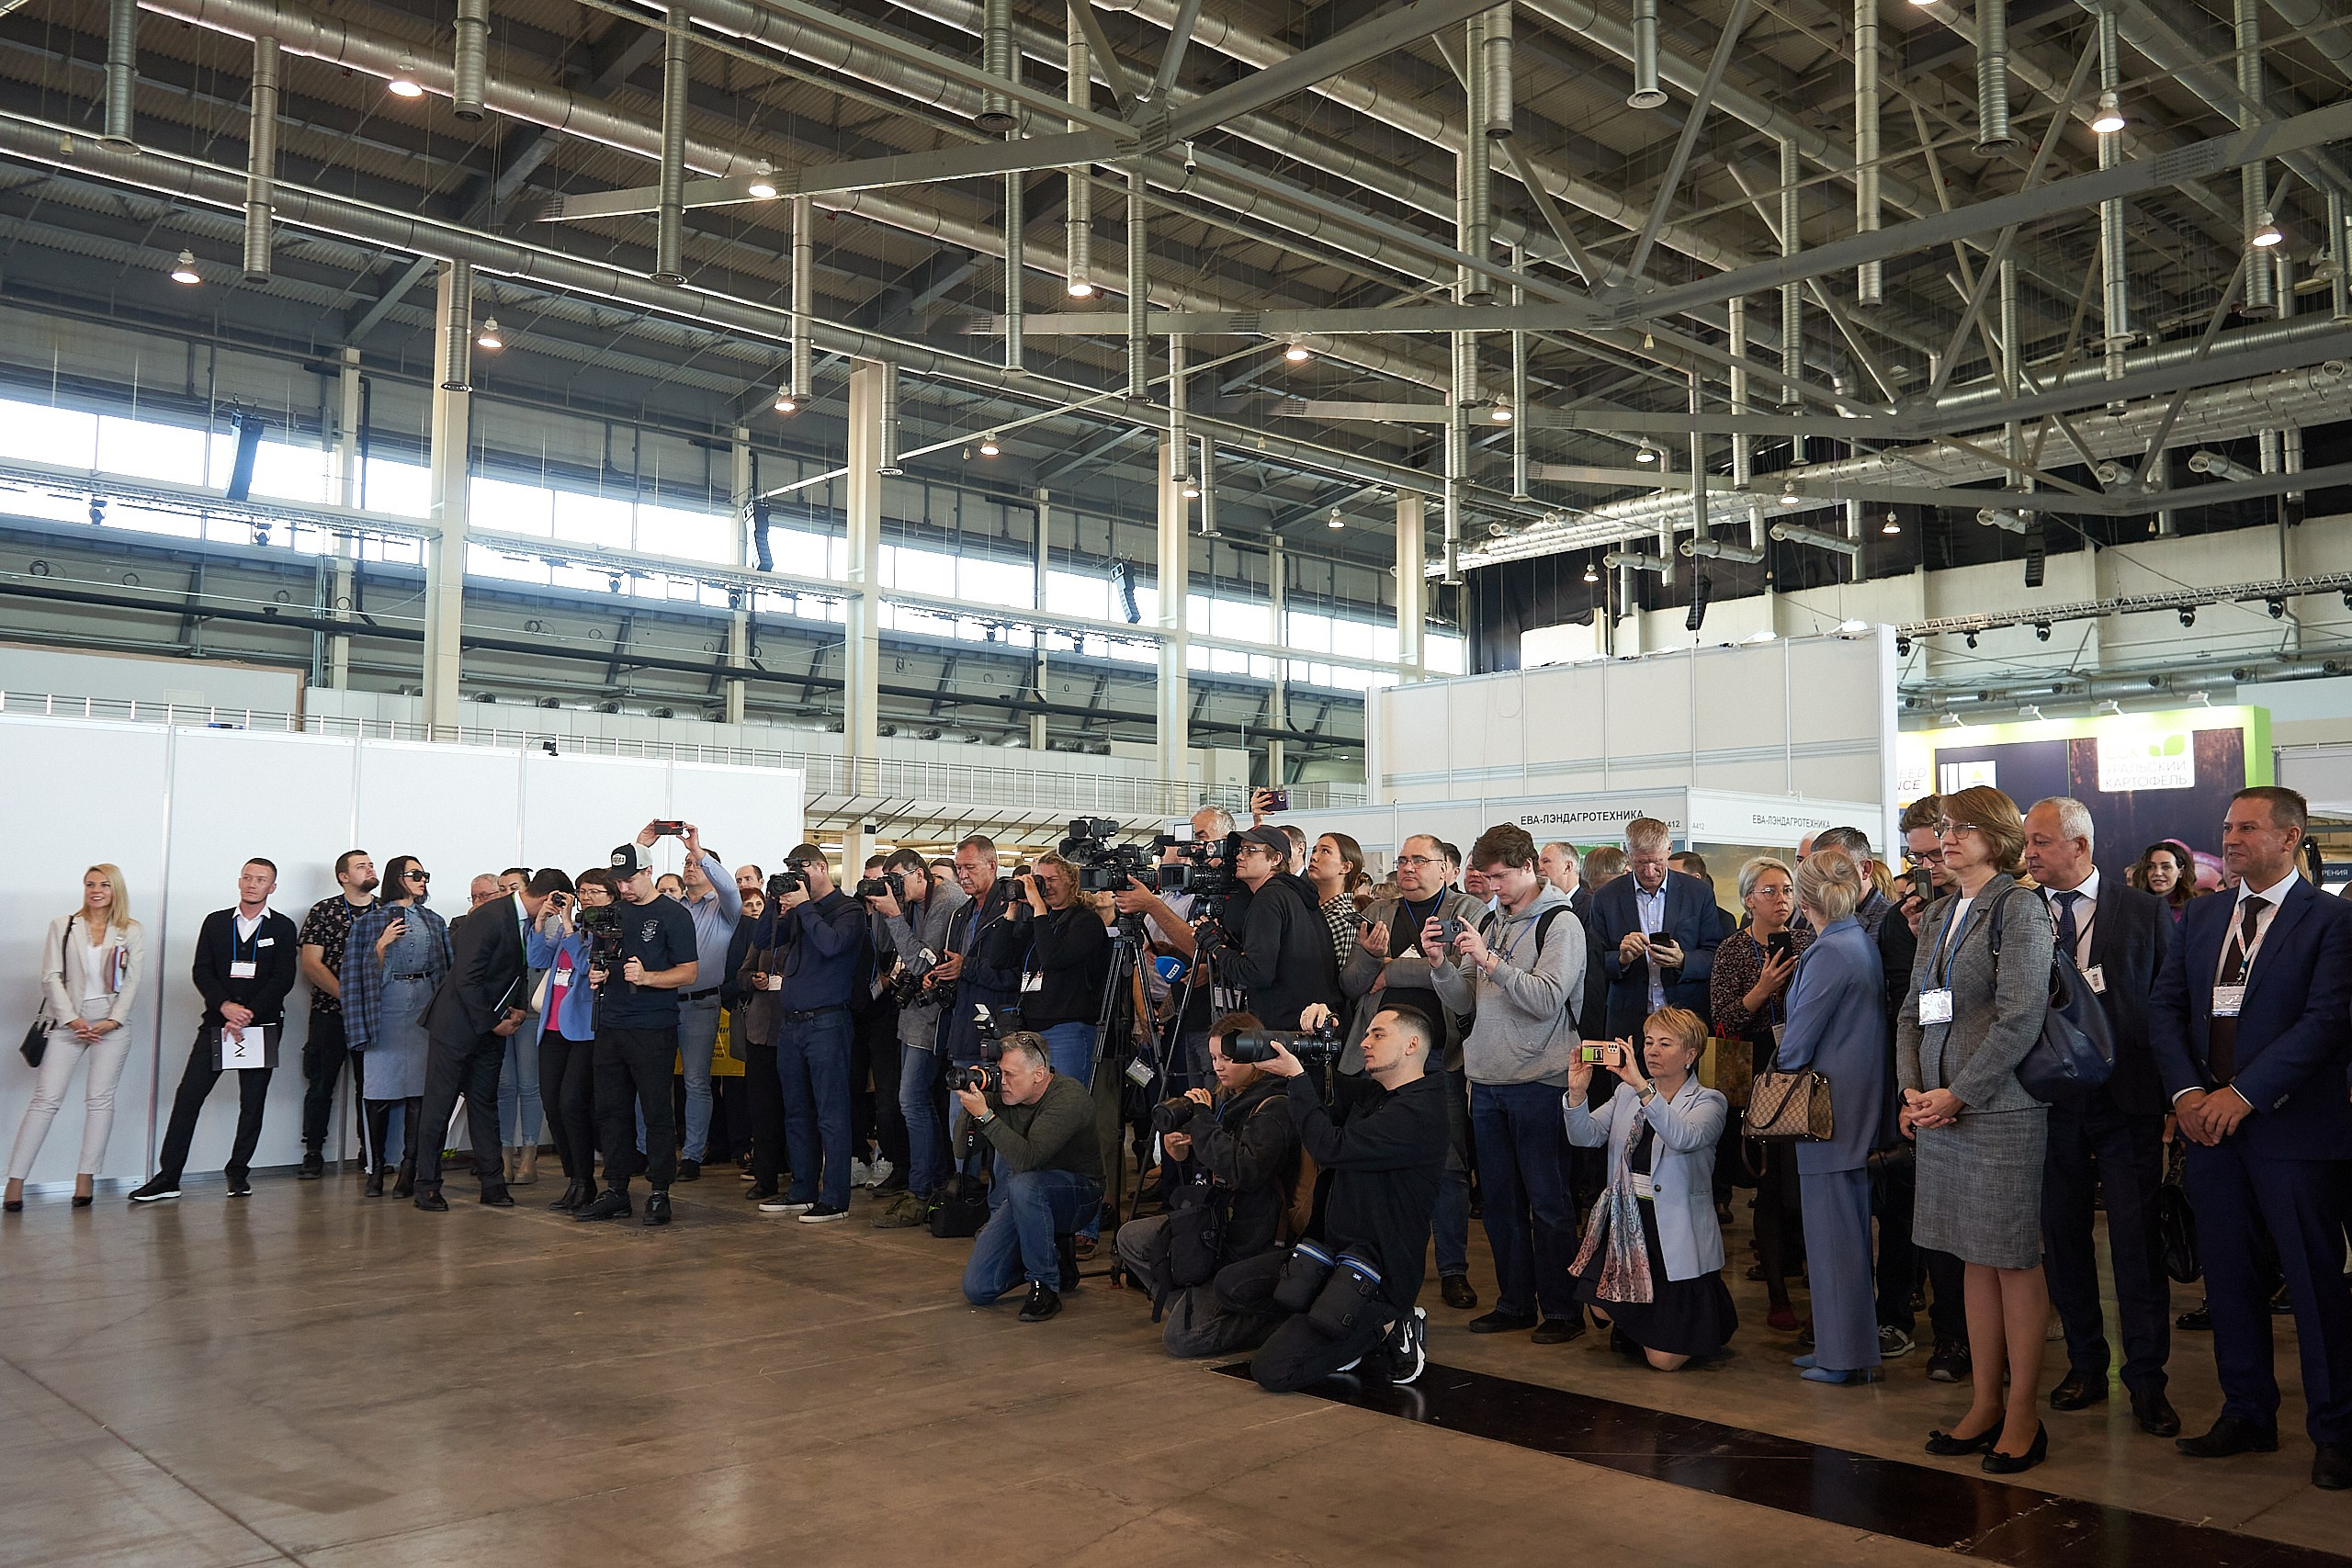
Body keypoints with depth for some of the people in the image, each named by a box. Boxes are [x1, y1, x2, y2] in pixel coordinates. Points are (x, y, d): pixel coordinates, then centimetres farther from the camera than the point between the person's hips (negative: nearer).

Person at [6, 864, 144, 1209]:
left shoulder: (132, 932, 7)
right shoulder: (63, 926, 7)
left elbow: (133, 982, 3)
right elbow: (51, 977, 1)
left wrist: (113, 1020, -9)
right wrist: (72, 1019, -9)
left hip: (112, 1023, 0)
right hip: (67, 1021, 0)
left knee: (100, 1099, -2)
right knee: (46, 1099, -5)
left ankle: (84, 1180, 2)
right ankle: (15, 1180, -4)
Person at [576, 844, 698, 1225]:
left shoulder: (674, 914, -3)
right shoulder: (614, 912, 15)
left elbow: (688, 972, -7)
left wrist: (646, 977, -21)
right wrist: (596, 973, 3)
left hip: (653, 1030, -6)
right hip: (611, 1027, 6)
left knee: (656, 1112, -3)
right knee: (611, 1110, 8)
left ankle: (659, 1193, 4)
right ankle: (616, 1191, 16)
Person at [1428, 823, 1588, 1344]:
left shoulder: (1560, 923, -6)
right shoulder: (1488, 923, 13)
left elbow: (1547, 999, -18)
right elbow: (1464, 1003, 12)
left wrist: (1489, 961, -20)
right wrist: (1441, 963, -4)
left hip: (1538, 1084, -7)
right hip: (1487, 1082, 7)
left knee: (1548, 1202, 0)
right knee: (1500, 1199, 12)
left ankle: (1561, 1310, 10)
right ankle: (1515, 1302, 23)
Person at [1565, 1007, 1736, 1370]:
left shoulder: (1708, 1103, -6)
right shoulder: (1627, 1094, 9)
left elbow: (1684, 1138, -28)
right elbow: (1587, 1136, -3)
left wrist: (1642, 1087, -39)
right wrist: (1577, 1092, -22)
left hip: (1678, 1233, -4)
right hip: (1627, 1223, 4)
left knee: (1664, 1359, -4)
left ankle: (1711, 1315, 29)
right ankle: (1636, 1323, 22)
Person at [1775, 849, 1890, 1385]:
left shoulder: (1829, 953, -19)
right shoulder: (1864, 943, 7)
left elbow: (1797, 1043, -14)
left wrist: (1782, 1075, 3)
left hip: (1829, 1106, -9)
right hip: (1860, 1106, 9)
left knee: (1834, 1227, -1)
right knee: (1850, 1225, 15)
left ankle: (1846, 1355, 6)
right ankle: (1846, 1344, 25)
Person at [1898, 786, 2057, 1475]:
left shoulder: (2018, 909, -8)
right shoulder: (1937, 916, 14)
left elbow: (2021, 1017, -15)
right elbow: (1912, 1012, 14)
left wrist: (1958, 1094, -14)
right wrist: (1913, 1089, 0)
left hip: (2001, 1109, -7)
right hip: (1941, 1108, 7)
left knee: (2015, 1262, 1)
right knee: (1976, 1259, 12)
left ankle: (2022, 1416, 11)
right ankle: (1984, 1405, 20)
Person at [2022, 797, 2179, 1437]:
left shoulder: (2145, 912, 0)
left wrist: (2173, 1095, -5)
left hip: (2127, 1100, -2)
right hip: (2049, 1103, 2)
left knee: (2137, 1241, 2)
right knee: (2063, 1238, 10)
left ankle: (2146, 1379, 13)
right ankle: (2085, 1364, 25)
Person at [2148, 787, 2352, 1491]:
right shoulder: (2201, 917, 12)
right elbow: (2165, 1006, 8)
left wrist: (2243, 1094, -18)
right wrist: (2187, 1092, -6)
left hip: (2295, 1128, -5)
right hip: (2211, 1125, 6)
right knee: (2228, 1276, 12)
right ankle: (2247, 1412, 25)